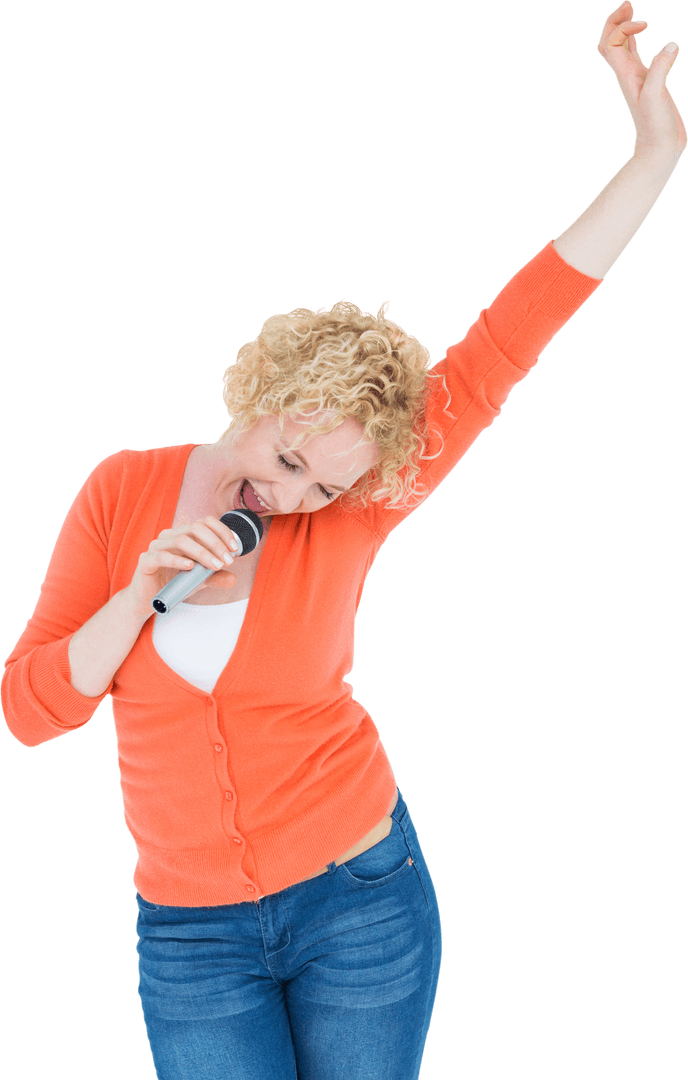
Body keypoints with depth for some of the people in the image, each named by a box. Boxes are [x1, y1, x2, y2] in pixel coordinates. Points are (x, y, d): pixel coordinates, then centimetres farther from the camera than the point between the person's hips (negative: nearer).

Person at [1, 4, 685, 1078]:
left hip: (360, 898, -1)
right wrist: (141, 593, -21)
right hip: (193, 936, 1)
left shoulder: (353, 515, -9)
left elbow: (509, 337, -13)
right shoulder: (123, 491, -5)